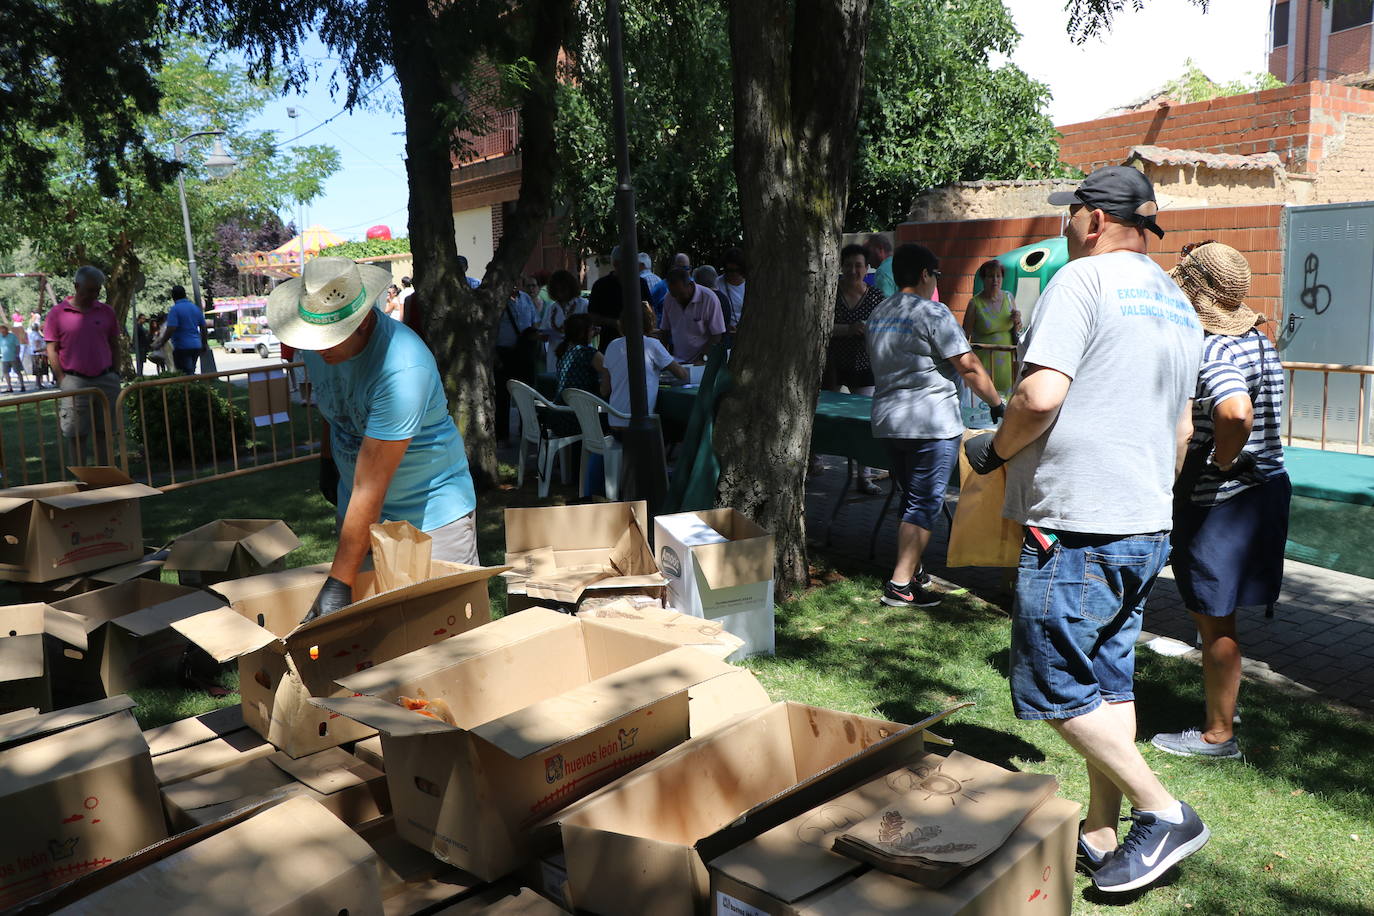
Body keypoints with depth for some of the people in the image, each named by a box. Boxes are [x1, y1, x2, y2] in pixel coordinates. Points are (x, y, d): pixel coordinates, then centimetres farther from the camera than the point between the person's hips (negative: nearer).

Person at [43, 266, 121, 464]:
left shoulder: (106, 312, 9)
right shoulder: (57, 314, -1)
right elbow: (52, 350, -1)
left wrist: (115, 375, 6)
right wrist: (62, 381, -6)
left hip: (105, 380, 3)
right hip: (75, 381, -3)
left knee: (103, 432, 9)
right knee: (76, 435, 0)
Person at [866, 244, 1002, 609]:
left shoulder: (877, 314, 13)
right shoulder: (932, 313, -12)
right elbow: (969, 367, -13)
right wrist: (997, 404, -2)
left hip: (887, 422, 8)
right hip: (931, 423, -8)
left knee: (911, 498, 19)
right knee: (924, 503, -3)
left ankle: (912, 569, 27)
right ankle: (900, 585, -4)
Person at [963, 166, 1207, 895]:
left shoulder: (1082, 280, -11)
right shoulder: (1177, 303, 16)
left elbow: (1041, 395, -23)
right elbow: (1181, 426, 21)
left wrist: (994, 449, -6)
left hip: (1078, 527, -9)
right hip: (1148, 526, 9)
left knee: (1051, 688, 1)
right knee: (1108, 681, 15)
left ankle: (1163, 813, 5)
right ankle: (1101, 834, 23)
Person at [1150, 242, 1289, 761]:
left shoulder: (1207, 350, -22)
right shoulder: (1260, 342, 9)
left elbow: (1236, 412, -39)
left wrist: (1219, 462, -23)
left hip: (1218, 500, -10)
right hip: (1267, 486, 10)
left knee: (1213, 619, 3)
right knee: (1217, 614, 22)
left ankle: (1218, 734, 15)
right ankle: (1223, 706, 37)